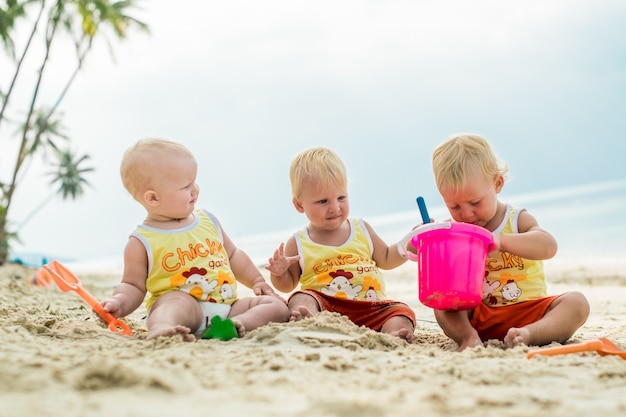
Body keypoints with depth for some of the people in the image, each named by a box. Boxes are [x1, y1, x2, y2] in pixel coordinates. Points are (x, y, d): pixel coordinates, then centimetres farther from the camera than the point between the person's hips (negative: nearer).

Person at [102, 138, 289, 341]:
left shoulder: (208, 220, 15)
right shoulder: (143, 242, 0)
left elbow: (233, 255, 28)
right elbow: (134, 286, 4)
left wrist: (257, 281, 21)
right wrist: (120, 302, -18)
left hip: (227, 306, 6)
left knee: (278, 305, -9)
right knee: (177, 301, -37)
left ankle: (235, 323, -34)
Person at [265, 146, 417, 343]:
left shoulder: (362, 229, 16)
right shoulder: (298, 244, 9)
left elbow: (386, 259, 27)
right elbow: (288, 285, 16)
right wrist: (279, 273, -6)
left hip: (370, 309, 3)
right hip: (324, 305, -3)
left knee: (401, 311, -21)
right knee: (301, 298, -30)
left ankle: (392, 335, -51)